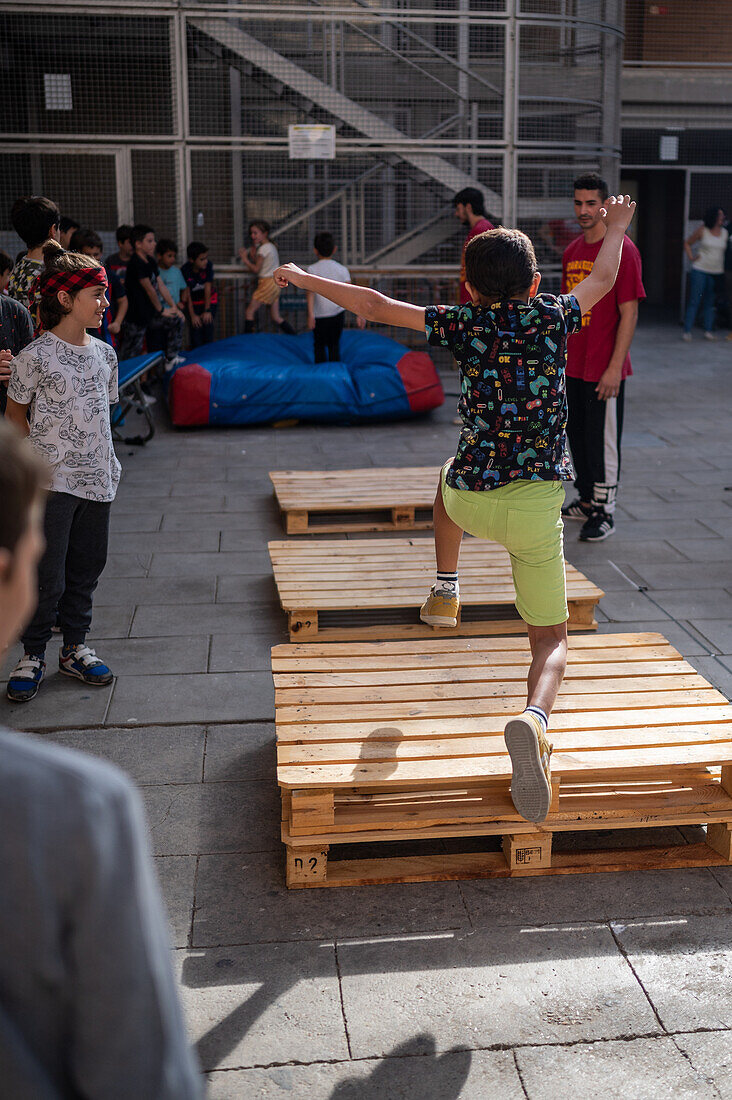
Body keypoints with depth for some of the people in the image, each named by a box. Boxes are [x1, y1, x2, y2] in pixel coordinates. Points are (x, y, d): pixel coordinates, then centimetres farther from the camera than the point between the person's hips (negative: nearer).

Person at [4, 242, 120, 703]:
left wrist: (107, 463, 12)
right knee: (47, 575, -1)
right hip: (50, 484, -5)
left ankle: (76, 647, 27)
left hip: (96, 480, 6)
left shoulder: (104, 353, 7)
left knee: (87, 568, 13)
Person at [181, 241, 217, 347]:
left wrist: (207, 310, -18)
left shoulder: (208, 265, -20)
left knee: (208, 325, -11)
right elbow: (187, 294, -19)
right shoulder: (185, 270, -22)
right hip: (194, 302, 0)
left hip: (209, 300, 0)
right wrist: (192, 315, -20)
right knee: (196, 327, -9)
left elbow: (207, 288, -18)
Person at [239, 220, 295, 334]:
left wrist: (245, 259, -2)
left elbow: (256, 269, -12)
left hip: (267, 283, -9)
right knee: (277, 318, 10)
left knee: (249, 312, -5)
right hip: (274, 283, 9)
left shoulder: (263, 248, -12)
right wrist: (252, 255, 4)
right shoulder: (272, 246, 15)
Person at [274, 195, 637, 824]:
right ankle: (534, 718, -27)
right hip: (538, 503, -1)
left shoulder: (466, 324, 1)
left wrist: (306, 279, 13)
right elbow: (604, 279, 25)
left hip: (471, 500, 1)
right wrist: (616, 228, 44)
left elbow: (375, 307, 2)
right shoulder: (553, 317, 5)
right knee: (551, 640, 5)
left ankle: (445, 591, 39)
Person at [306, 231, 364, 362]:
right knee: (334, 345, 14)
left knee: (319, 345, 11)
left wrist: (310, 314, -26)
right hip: (338, 313, 2)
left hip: (320, 314, -2)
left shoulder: (312, 269, -6)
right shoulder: (342, 269, 0)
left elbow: (311, 292, -18)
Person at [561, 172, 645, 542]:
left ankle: (604, 511, 11)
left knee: (603, 441, 0)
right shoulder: (572, 251, 11)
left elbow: (629, 313, -14)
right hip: (572, 366, 7)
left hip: (604, 369, -7)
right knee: (577, 435, 15)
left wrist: (615, 367, -18)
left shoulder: (622, 250, -11)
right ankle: (585, 500, 30)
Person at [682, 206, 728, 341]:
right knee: (694, 301, -5)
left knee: (709, 303, 7)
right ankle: (687, 331, -3)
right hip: (700, 270, -3)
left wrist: (724, 267, 7)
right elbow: (687, 243, 9)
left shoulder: (725, 233, 8)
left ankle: (708, 331, 11)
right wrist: (691, 258, -2)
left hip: (716, 272, 3)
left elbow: (726, 250, 19)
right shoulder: (702, 231, -1)